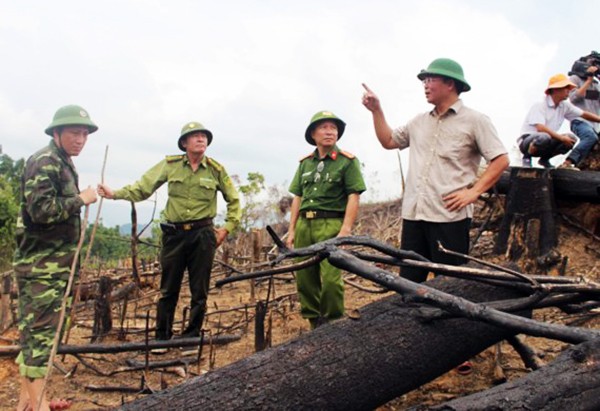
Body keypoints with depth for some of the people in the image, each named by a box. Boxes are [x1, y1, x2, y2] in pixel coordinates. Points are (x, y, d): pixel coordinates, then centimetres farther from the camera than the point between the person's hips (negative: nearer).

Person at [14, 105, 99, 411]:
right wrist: (81, 199, -15)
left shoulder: (64, 165, 17)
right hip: (42, 265, -10)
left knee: (34, 331, 14)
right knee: (41, 332, -7)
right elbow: (42, 209, -24)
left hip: (53, 264, 10)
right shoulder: (44, 162, -13)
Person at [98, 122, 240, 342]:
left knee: (199, 290, 4)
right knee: (168, 289, 8)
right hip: (174, 233, 1)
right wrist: (115, 193, -16)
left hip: (202, 234, 0)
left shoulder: (216, 170, 1)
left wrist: (228, 227, 4)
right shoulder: (170, 165, 1)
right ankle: (162, 338, 20)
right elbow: (142, 187, -3)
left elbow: (233, 200, 11)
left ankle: (191, 338, 17)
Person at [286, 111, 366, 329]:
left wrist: (346, 230, -14)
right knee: (304, 279, 6)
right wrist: (292, 230, 11)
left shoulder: (347, 161, 1)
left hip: (331, 224, -5)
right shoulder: (305, 163, 16)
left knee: (331, 278, -12)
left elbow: (354, 197, -5)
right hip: (304, 225, 5)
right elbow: (297, 198, 17)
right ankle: (315, 324, 21)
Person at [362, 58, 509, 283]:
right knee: (408, 281, 9)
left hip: (450, 215, -6)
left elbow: (501, 160, -5)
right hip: (413, 214, 6)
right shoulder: (420, 121, 17)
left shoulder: (474, 120, -1)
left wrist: (473, 191, -13)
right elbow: (388, 141, 24)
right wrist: (376, 110, 14)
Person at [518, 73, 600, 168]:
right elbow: (540, 128, -29)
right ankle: (527, 157, -10)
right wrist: (561, 137, -28)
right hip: (527, 140, -7)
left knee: (572, 138, -11)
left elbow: (583, 114, 11)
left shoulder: (564, 106, 4)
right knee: (544, 137, -38)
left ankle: (544, 159, 5)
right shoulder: (539, 106, -18)